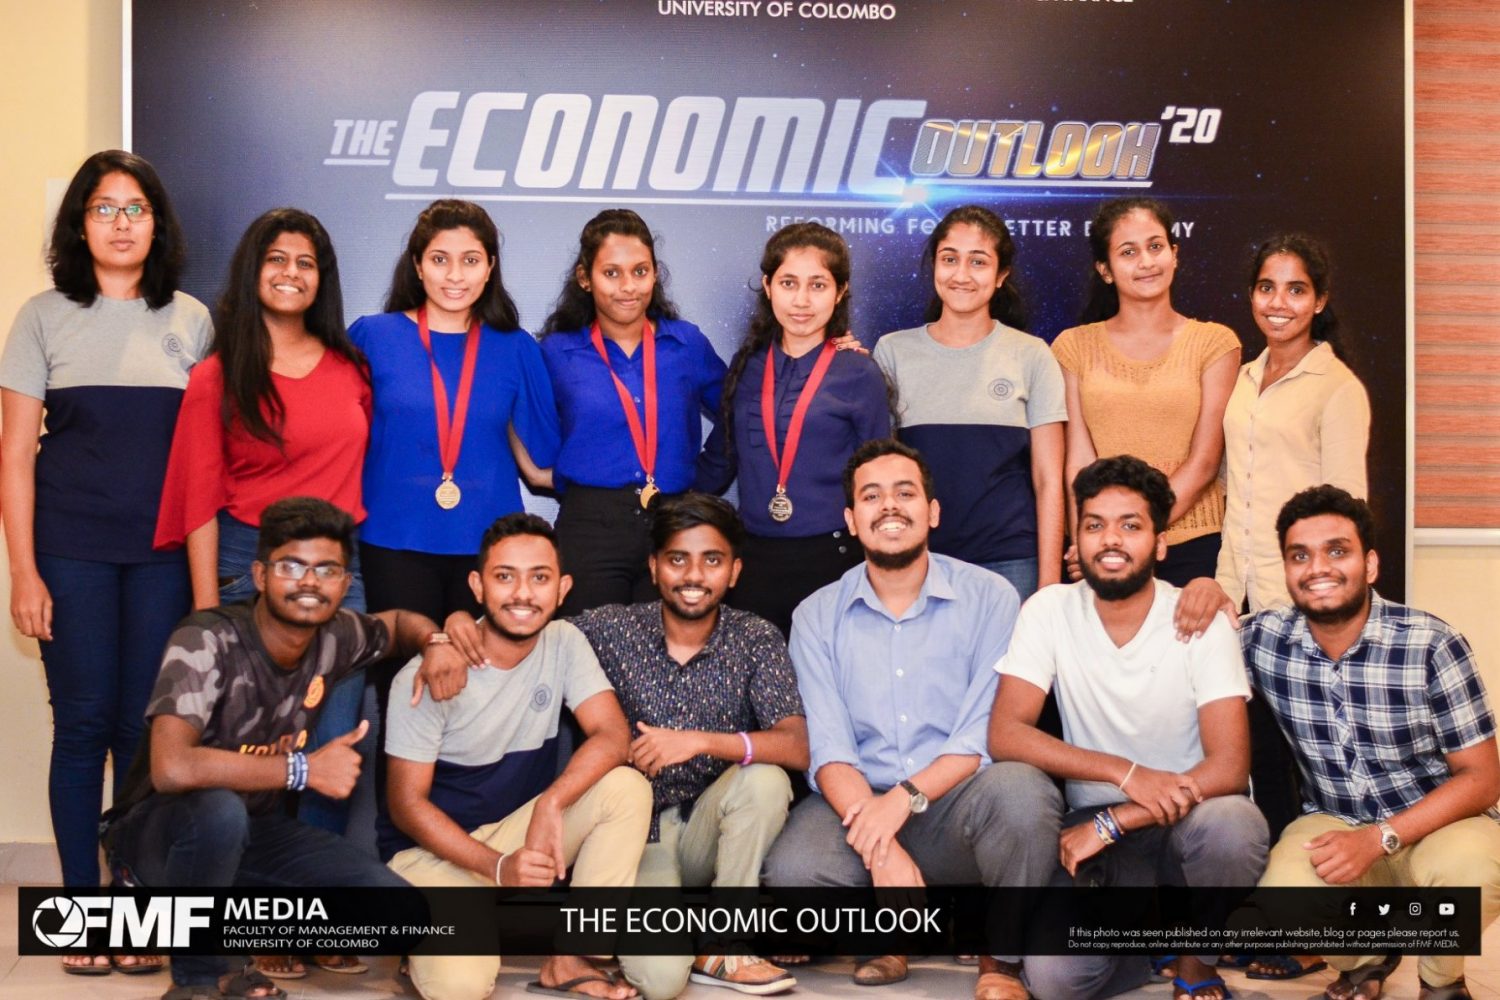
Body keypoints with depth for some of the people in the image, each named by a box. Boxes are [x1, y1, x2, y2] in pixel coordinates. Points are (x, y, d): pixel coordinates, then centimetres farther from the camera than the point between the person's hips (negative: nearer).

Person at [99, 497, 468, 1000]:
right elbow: (171, 768, -39)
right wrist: (304, 769, -30)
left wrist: (436, 641, -9)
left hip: (257, 830, 5)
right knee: (219, 810, -40)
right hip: (159, 829, -5)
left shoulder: (334, 636, -8)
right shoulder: (207, 640, -26)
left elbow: (397, 622, 15)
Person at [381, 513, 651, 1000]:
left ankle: (569, 960, -13)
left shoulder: (564, 642, -5)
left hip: (519, 830, 5)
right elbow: (407, 804, -14)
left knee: (627, 787, -21)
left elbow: (613, 736, -15)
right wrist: (498, 868, -25)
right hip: (436, 845, -4)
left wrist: (551, 804, -32)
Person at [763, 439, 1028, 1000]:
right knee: (792, 871, -30)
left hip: (956, 805, -1)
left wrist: (906, 798, -23)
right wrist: (881, 847, -21)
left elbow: (984, 736, -7)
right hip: (858, 805, 1)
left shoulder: (989, 598, 0)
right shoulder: (817, 616, 5)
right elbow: (830, 749, -5)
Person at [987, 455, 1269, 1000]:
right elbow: (1004, 734, -15)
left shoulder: (1203, 623, -9)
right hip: (1093, 829, 0)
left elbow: (1229, 767, -17)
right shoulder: (1049, 610, -6)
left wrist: (1110, 823, -22)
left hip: (1182, 825, 1)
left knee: (1234, 825, -35)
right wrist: (1126, 774, -26)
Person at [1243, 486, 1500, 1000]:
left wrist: (1381, 838, -26)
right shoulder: (1265, 639, -11)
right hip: (1333, 823, 2)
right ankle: (1367, 957, 10)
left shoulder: (1431, 645, -19)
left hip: (1440, 821, -2)